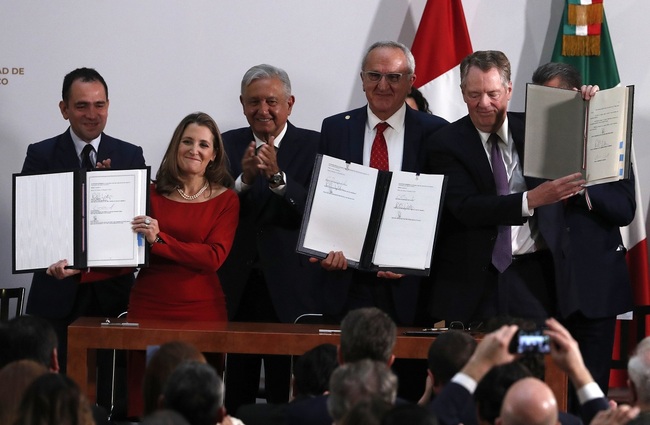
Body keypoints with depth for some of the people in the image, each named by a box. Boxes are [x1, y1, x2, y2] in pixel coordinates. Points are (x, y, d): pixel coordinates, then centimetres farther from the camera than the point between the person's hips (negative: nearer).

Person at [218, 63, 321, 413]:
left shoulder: (313, 147, 0)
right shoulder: (227, 145, 8)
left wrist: (277, 177, -23)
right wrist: (244, 179, -16)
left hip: (289, 290, -2)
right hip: (236, 288, 2)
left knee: (285, 395, -1)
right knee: (236, 391, 7)